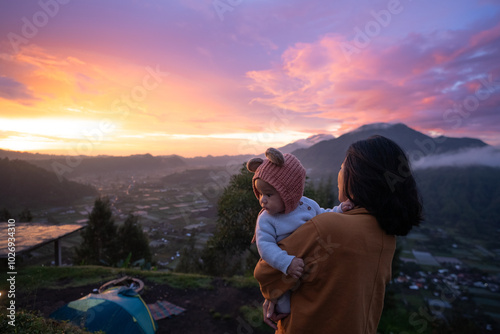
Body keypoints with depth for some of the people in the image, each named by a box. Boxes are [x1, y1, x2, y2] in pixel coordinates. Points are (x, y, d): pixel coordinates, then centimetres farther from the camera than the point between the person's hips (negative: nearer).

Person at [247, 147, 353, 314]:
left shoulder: (308, 205, -6)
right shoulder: (266, 220, -17)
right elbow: (265, 245, -26)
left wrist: (340, 210, -4)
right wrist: (286, 263, -38)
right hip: (286, 275, -3)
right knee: (285, 307, -12)